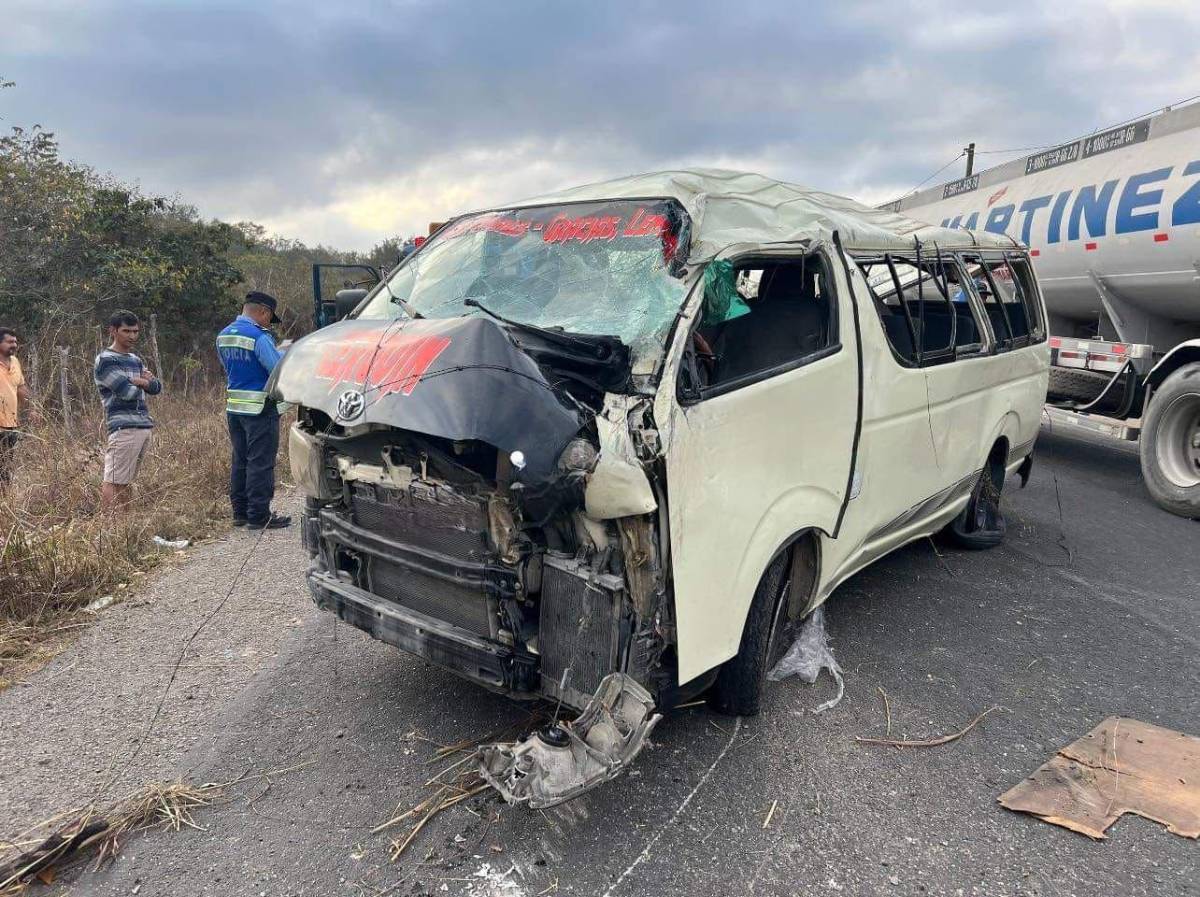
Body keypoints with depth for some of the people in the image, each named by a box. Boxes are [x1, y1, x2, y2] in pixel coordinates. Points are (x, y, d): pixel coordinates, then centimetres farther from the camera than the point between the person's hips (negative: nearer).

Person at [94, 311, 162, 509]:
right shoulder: (105, 360, -3)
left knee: (127, 481, 10)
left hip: (145, 426, 7)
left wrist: (139, 381, -6)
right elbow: (128, 392, -12)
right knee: (114, 482, -8)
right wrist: (143, 382, 7)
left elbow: (156, 387, 12)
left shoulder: (136, 360, 21)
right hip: (124, 427, -7)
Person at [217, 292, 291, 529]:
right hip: (260, 409, -8)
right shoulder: (259, 336, -17)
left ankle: (240, 512, 22)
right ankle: (259, 516, 1)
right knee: (260, 463, -2)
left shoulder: (223, 335, 11)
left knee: (240, 460, 15)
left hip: (233, 408, 8)